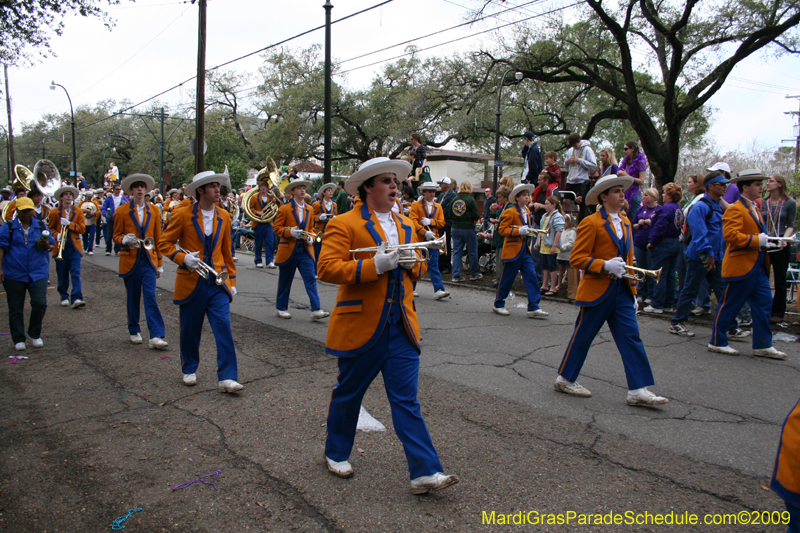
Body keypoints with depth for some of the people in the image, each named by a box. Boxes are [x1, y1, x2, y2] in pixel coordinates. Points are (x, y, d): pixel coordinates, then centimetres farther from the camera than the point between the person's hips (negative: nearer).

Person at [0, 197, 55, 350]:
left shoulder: (41, 226, 9)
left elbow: (52, 245, 12)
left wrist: (47, 245, -12)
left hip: (38, 272, 1)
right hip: (14, 274, -1)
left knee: (40, 303, -9)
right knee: (15, 308, 6)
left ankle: (34, 334, 13)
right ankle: (18, 339, 18)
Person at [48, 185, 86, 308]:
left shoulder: (78, 212, 8)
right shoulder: (55, 212, 5)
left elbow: (82, 228, 0)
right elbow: (50, 229, 9)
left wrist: (69, 224, -15)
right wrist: (57, 235, -12)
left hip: (75, 247, 0)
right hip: (60, 247, 0)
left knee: (76, 272, -10)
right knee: (62, 274, 5)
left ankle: (77, 298, -15)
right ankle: (64, 297, 17)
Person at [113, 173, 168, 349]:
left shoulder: (154, 210, 7)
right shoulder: (122, 211, 2)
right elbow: (116, 236, 7)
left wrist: (160, 263, 8)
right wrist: (124, 240, -18)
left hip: (149, 259, 0)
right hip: (130, 260, 0)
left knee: (150, 297, -8)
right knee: (133, 297, 8)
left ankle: (156, 337, -12)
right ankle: (134, 331, 24)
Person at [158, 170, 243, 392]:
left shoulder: (224, 216, 8)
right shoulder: (182, 215, -4)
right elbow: (164, 243, -1)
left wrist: (231, 279, 11)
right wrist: (183, 258, -18)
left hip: (218, 282, 2)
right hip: (192, 282, -2)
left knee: (223, 326, -8)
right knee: (190, 330, 10)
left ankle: (227, 378, -5)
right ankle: (189, 370, 32)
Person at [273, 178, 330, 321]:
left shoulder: (309, 209, 12)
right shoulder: (285, 209, -3)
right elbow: (277, 228, -3)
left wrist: (311, 237, 0)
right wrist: (290, 232, -21)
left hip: (305, 250, 3)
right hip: (289, 249, -3)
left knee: (311, 278, -8)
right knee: (285, 281, 8)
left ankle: (316, 310, -10)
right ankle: (281, 308, 24)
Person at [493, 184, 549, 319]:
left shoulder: (527, 212, 15)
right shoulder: (510, 212, -9)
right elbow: (502, 229, -14)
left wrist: (529, 231, 7)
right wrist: (518, 231, -24)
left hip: (525, 250, 7)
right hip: (513, 250, -7)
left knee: (531, 277, -2)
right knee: (507, 279, 2)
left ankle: (533, 308, 0)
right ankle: (498, 305, 17)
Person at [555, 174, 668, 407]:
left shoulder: (625, 223, 14)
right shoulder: (591, 223, -9)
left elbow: (628, 259, 20)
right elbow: (576, 258, -13)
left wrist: (633, 291, 16)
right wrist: (605, 266, -24)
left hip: (622, 291, 7)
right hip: (597, 291, -7)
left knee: (631, 337, 1)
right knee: (583, 336, 4)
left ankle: (638, 390, 3)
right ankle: (565, 379, 20)